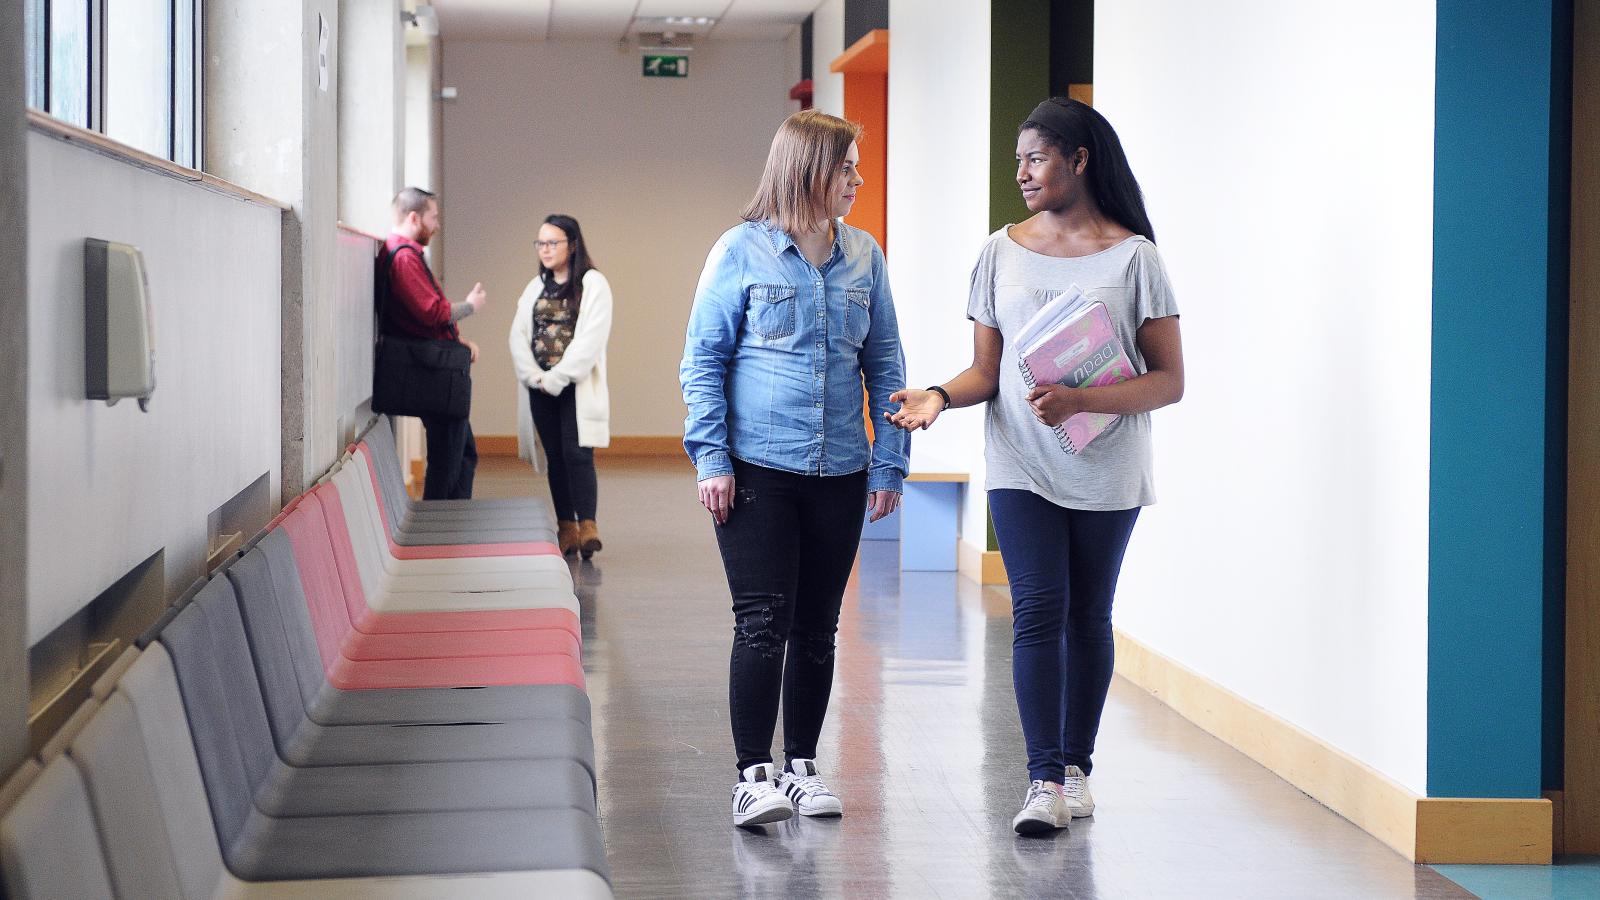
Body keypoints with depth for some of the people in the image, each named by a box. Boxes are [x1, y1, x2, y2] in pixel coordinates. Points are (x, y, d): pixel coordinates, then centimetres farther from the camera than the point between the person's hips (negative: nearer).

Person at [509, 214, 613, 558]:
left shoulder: (593, 284, -3)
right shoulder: (535, 288, 15)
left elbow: (590, 339, -13)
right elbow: (518, 335, 8)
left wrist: (556, 379, -15)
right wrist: (534, 377, -8)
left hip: (576, 387, -5)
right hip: (541, 387, 5)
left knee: (577, 454, -15)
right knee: (555, 458, 5)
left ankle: (587, 527, -17)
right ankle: (566, 529, 9)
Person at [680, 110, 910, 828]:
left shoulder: (863, 257, 7)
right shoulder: (741, 251, -3)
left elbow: (885, 365, 11)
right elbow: (703, 360, -2)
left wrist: (889, 464, 5)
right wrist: (712, 459, -10)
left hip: (839, 473, 4)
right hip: (756, 471, -4)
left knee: (817, 628, 10)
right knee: (763, 623, -7)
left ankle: (801, 767, 21)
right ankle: (753, 776, -1)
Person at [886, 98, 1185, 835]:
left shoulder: (1132, 256, -4)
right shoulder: (1003, 253, 6)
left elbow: (1169, 380, -7)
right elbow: (987, 371, 8)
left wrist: (1080, 402, -21)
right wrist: (940, 397, -13)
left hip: (1107, 471, -1)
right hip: (1021, 466, 1)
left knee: (1088, 616, 8)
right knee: (1038, 610, -9)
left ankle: (1076, 766, 21)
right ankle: (1046, 781, -9)